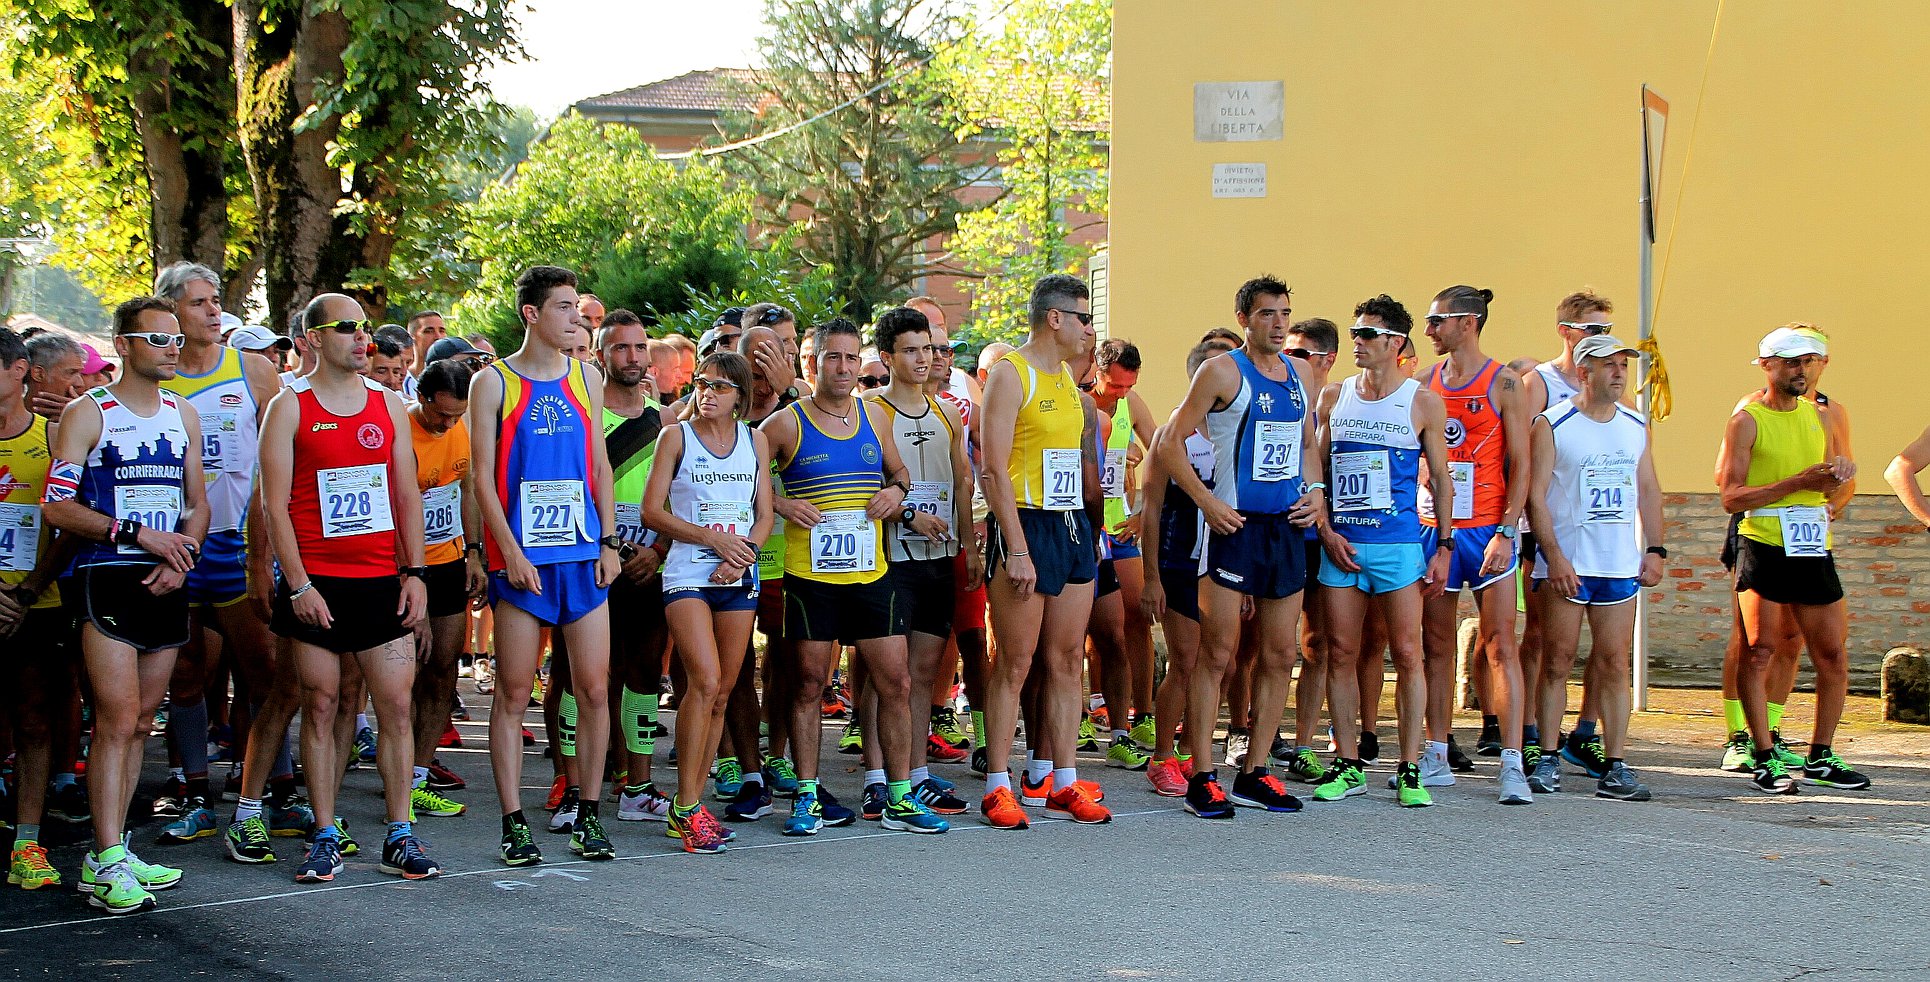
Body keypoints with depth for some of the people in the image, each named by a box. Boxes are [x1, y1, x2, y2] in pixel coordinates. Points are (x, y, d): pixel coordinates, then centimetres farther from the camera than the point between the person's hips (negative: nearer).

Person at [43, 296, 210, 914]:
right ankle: (107, 864, -9)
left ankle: (110, 853, 16)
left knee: (138, 722, 8)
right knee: (117, 718, -11)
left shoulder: (183, 415, 15)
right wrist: (137, 533, -16)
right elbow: (56, 507, -8)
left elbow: (198, 501, 17)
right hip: (106, 580, -6)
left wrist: (181, 558, -1)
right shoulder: (89, 413, -3)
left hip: (165, 584, 6)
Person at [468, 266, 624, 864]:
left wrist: (609, 542, 5)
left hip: (585, 555, 4)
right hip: (521, 560, -3)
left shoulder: (586, 378, 12)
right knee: (514, 694, 0)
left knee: (594, 690, 2)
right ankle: (514, 824, 6)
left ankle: (588, 817, 13)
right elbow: (482, 474, -3)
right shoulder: (493, 382, 0)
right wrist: (510, 551, -11)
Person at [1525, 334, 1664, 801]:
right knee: (1557, 664, 1)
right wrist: (1554, 555, -14)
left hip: (1621, 565, 4)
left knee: (1615, 665, 2)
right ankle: (1548, 760, 8)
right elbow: (1535, 495, -7)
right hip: (1565, 564, -4)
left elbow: (1648, 490, 17)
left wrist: (1655, 549, 8)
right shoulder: (1552, 425, -4)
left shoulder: (1636, 426, 12)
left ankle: (1615, 768, 3)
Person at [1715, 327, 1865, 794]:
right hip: (1763, 546, -6)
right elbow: (1731, 497, -12)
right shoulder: (1747, 420, -4)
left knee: (1833, 655, 5)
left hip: (1813, 548, 6)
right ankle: (1765, 759, -2)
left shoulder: (1816, 414, 15)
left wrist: (1840, 472, 0)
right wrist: (1798, 482, -17)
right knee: (1758, 650, -7)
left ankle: (1820, 757, 17)